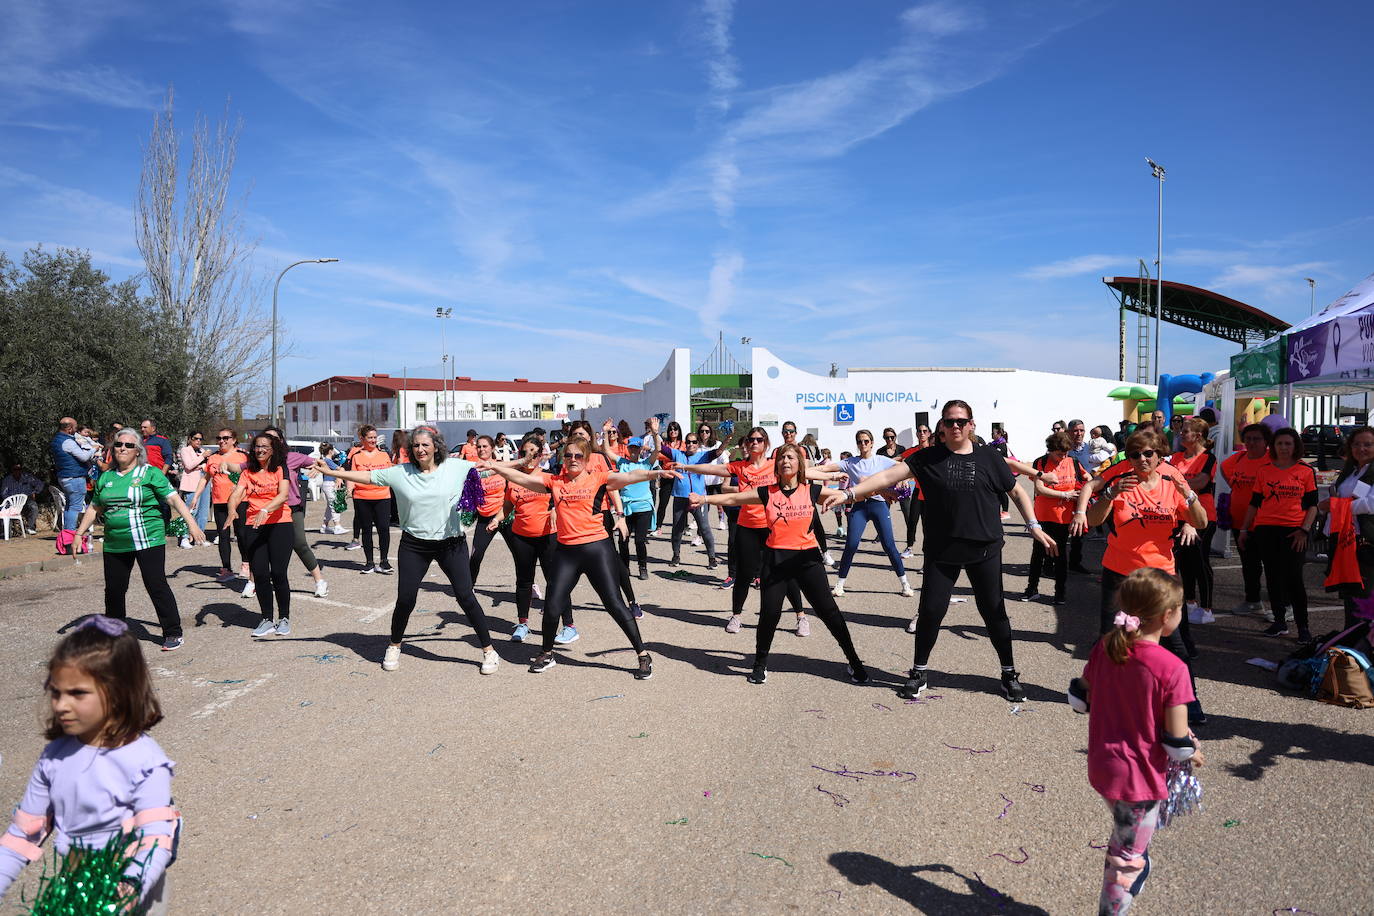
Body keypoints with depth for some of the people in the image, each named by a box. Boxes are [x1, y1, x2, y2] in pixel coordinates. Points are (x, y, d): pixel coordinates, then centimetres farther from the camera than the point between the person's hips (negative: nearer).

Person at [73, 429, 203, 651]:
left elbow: (174, 499, -6)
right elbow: (94, 508, 24)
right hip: (114, 545, 5)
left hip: (148, 541, -5)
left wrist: (191, 523, -16)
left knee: (156, 585, -8)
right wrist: (79, 533, 19)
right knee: (114, 589, 10)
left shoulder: (150, 474, 0)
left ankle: (173, 634, -2)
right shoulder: (105, 478, 14)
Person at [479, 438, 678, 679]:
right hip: (566, 551, 4)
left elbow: (628, 477, -17)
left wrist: (656, 473, -32)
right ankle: (547, 654, 31)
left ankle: (643, 655, 8)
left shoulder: (598, 479, -3)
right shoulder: (554, 482, 8)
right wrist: (493, 466, 1)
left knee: (614, 603, -3)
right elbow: (522, 478, 8)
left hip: (596, 548, -4)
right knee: (552, 605, 6)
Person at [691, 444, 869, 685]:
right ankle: (760, 663, 22)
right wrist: (705, 499, -11)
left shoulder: (812, 491, 1)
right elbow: (732, 498, 0)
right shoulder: (767, 493, 1)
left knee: (827, 609, 2)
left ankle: (854, 661, 17)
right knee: (769, 613, -2)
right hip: (775, 558, 0)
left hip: (807, 557, 0)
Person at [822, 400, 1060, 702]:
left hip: (984, 549, 0)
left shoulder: (988, 457, 1)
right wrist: (850, 493, -22)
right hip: (941, 550, 0)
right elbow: (889, 476, -11)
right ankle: (919, 672, 20)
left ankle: (1010, 674, 25)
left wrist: (1034, 527, 3)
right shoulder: (929, 458, -1)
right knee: (931, 610, 1)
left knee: (994, 611, 7)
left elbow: (1016, 492, 10)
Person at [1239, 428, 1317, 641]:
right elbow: (1254, 502, 12)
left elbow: (1312, 505, 3)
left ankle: (1303, 626, 2)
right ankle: (1279, 622, 18)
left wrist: (1304, 530, -8)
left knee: (1294, 578, -8)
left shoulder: (1306, 471, 3)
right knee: (1273, 577, 7)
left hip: (1294, 530, -3)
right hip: (1266, 529, 3)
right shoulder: (1264, 471, 9)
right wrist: (1245, 529, 10)